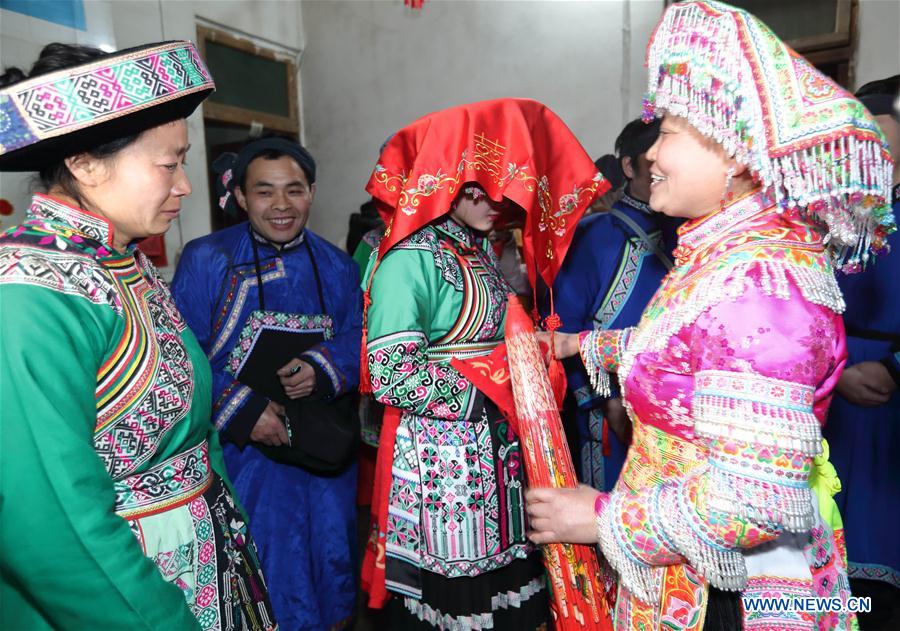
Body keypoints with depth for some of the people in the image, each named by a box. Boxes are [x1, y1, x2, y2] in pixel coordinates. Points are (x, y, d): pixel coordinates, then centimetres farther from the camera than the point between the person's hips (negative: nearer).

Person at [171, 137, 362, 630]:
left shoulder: (336, 265, 4)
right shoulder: (206, 260, -7)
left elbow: (361, 337, -1)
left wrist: (323, 368, -21)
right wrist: (241, 409, -22)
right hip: (244, 450, -3)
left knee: (332, 558, 20)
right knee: (262, 575, 11)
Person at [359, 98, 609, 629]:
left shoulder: (483, 251, 10)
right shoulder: (410, 259, -15)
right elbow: (391, 376, -21)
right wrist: (480, 397, -14)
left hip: (500, 451, 7)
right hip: (441, 456, -7)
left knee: (505, 583, 16)